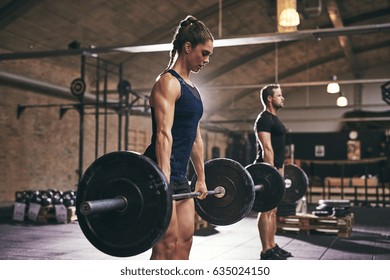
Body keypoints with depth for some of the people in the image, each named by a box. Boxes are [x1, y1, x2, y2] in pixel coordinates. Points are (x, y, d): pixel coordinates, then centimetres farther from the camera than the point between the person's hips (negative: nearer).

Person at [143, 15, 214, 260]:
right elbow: (163, 133, -20)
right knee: (166, 246, -7)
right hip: (160, 174, -10)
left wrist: (201, 178, 22)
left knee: (184, 243, 12)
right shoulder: (168, 82, -9)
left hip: (179, 176, 10)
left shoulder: (191, 87, 19)